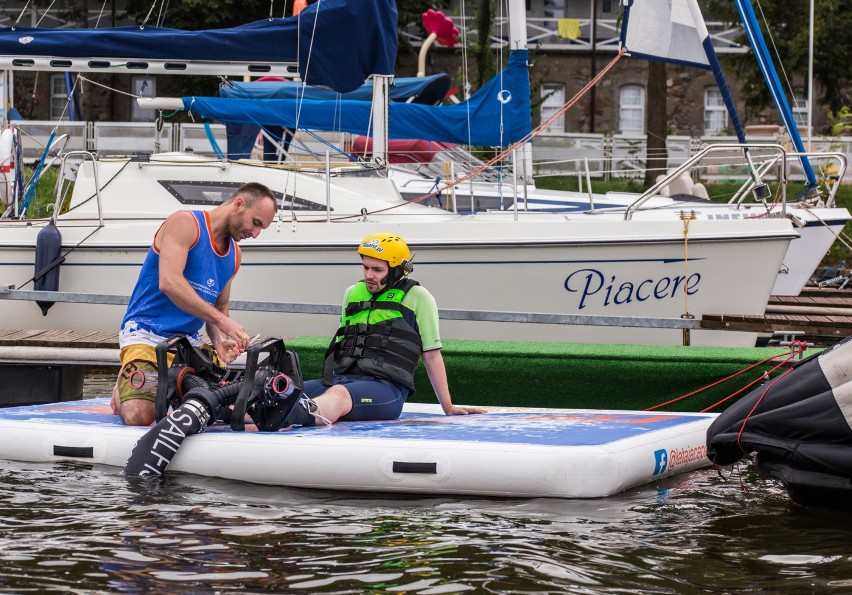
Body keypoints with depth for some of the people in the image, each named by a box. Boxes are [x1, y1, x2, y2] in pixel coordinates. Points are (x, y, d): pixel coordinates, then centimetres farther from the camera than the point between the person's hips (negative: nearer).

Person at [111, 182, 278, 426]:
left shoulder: (233, 255, 15)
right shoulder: (184, 223, -9)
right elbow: (169, 283, -24)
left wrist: (220, 341, -3)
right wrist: (222, 321, -27)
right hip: (146, 331, -7)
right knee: (139, 417, -27)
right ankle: (123, 389, 8)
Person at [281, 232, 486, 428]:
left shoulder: (417, 298, 8)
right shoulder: (353, 293, 24)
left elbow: (431, 355, 9)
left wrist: (449, 407, 12)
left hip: (387, 387, -6)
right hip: (340, 379, 6)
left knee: (338, 395, -42)